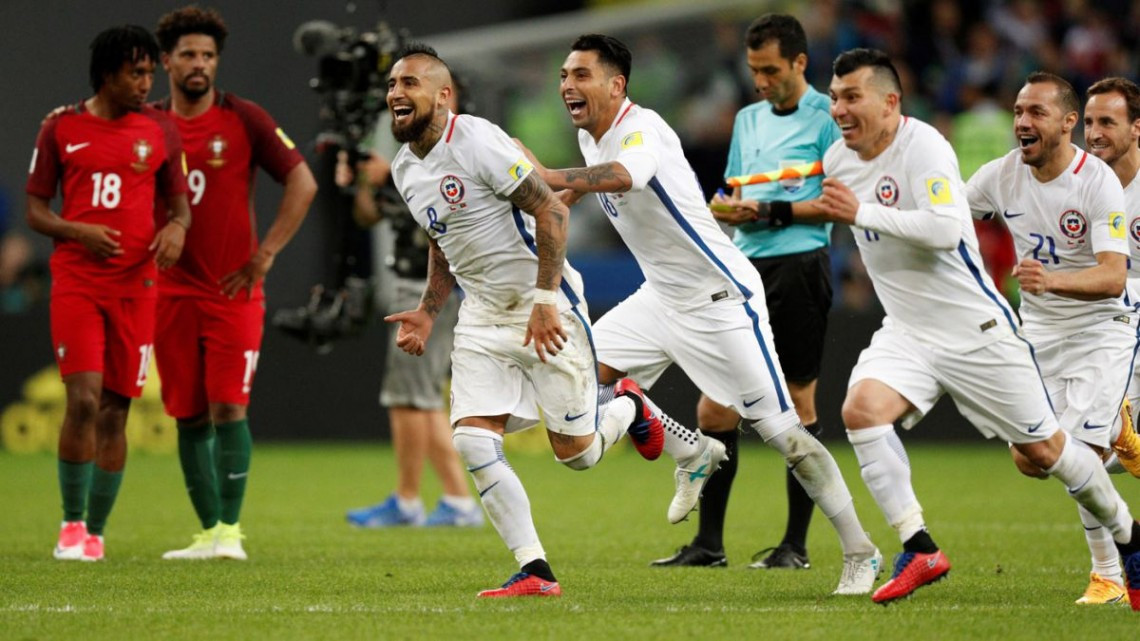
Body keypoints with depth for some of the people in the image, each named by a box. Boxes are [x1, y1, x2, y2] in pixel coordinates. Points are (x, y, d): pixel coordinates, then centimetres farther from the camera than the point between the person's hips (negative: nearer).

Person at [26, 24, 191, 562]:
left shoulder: (160, 131, 7)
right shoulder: (60, 129, 3)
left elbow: (180, 203, 14)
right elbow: (35, 210, 5)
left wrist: (177, 229, -10)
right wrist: (80, 232, -14)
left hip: (136, 285, 2)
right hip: (76, 281, -2)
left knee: (115, 410, 3)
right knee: (83, 399, -15)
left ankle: (94, 533, 12)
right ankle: (71, 523, -1)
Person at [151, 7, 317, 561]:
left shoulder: (243, 119, -2)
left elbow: (302, 183, -2)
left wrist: (265, 254, -8)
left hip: (233, 291, -3)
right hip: (172, 294, 3)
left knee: (228, 408, -10)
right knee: (190, 416, 5)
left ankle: (229, 531, -8)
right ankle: (207, 533, 11)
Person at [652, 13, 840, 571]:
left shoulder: (826, 118, -3)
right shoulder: (748, 119, 19)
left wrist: (773, 211, -14)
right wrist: (728, 208, 3)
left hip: (798, 267, -7)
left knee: (798, 404, -2)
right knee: (715, 409, 2)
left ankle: (796, 545, 4)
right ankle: (708, 542, 6)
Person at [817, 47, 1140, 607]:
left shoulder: (923, 145, -20)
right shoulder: (838, 159, 3)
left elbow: (945, 227, -34)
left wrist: (861, 212, -34)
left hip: (976, 328, -6)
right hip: (906, 332, 6)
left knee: (1043, 449, 4)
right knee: (861, 409, -23)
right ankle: (919, 550, -17)